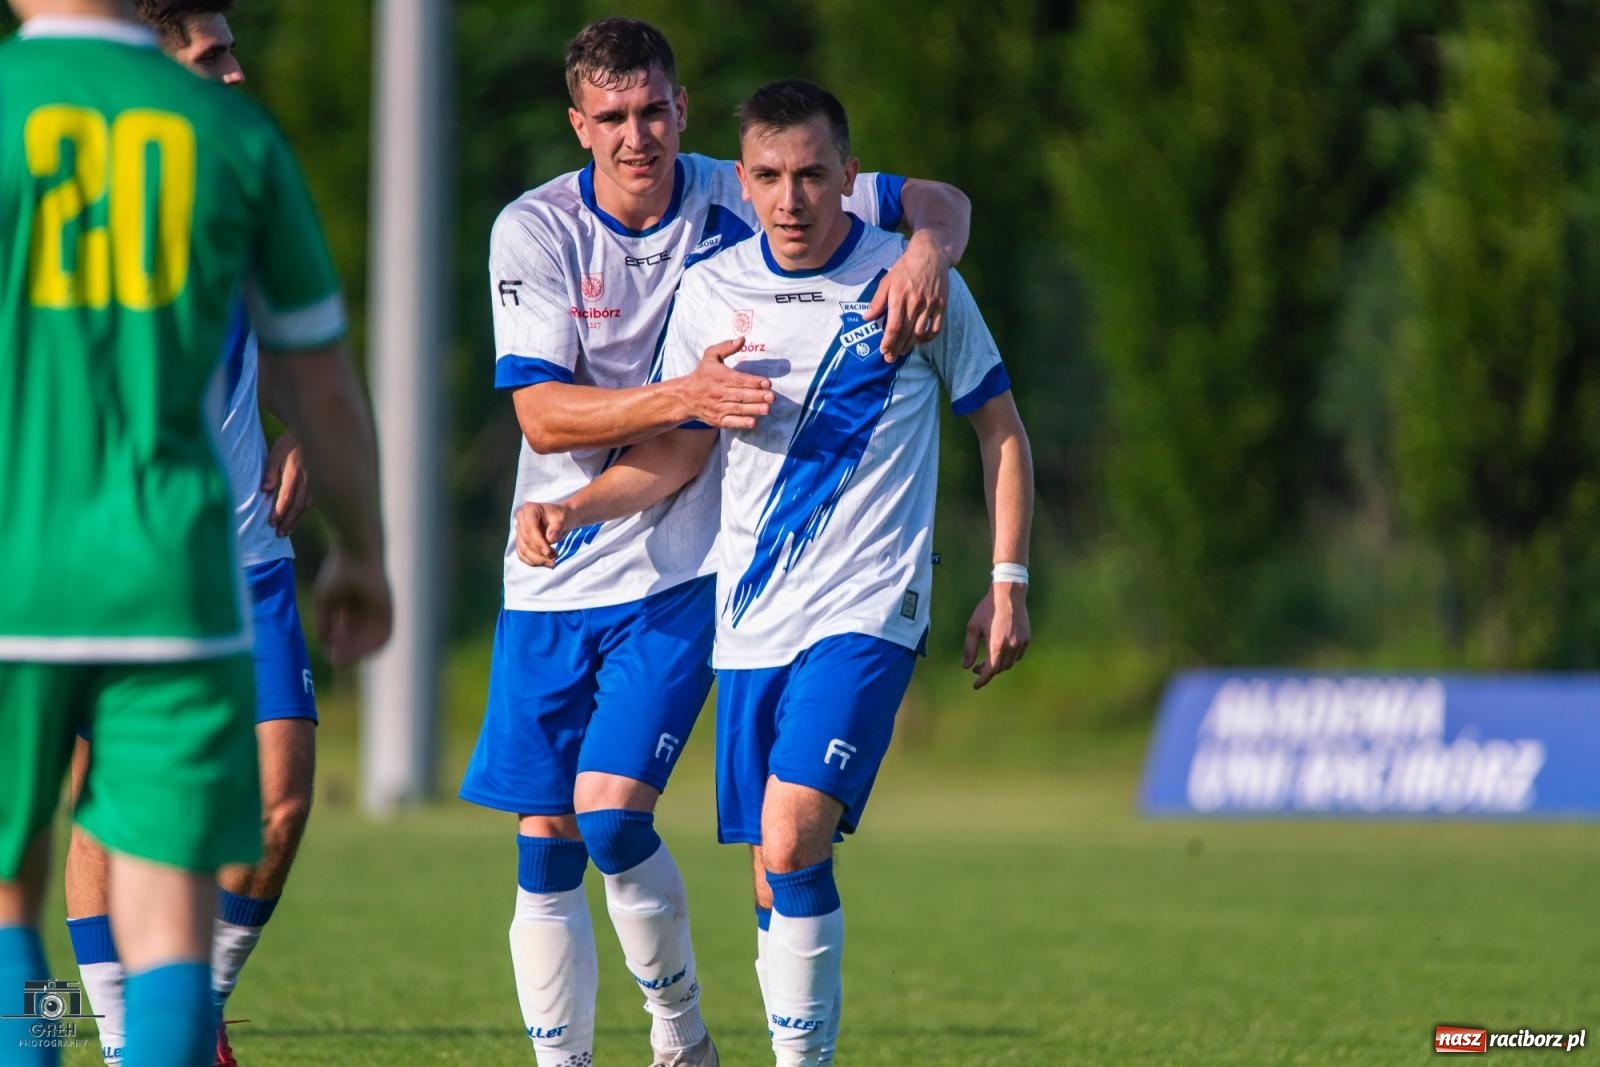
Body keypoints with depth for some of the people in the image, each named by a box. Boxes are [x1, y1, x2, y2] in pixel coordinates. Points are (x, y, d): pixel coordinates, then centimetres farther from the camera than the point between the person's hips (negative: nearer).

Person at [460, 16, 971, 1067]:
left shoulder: (737, 206, -4)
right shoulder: (535, 230, -6)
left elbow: (941, 203, 4)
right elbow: (542, 416, -15)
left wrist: (925, 251, -20)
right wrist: (681, 398, -29)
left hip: (680, 574, -1)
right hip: (553, 580, 2)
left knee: (612, 812, -16)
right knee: (545, 849, 1)